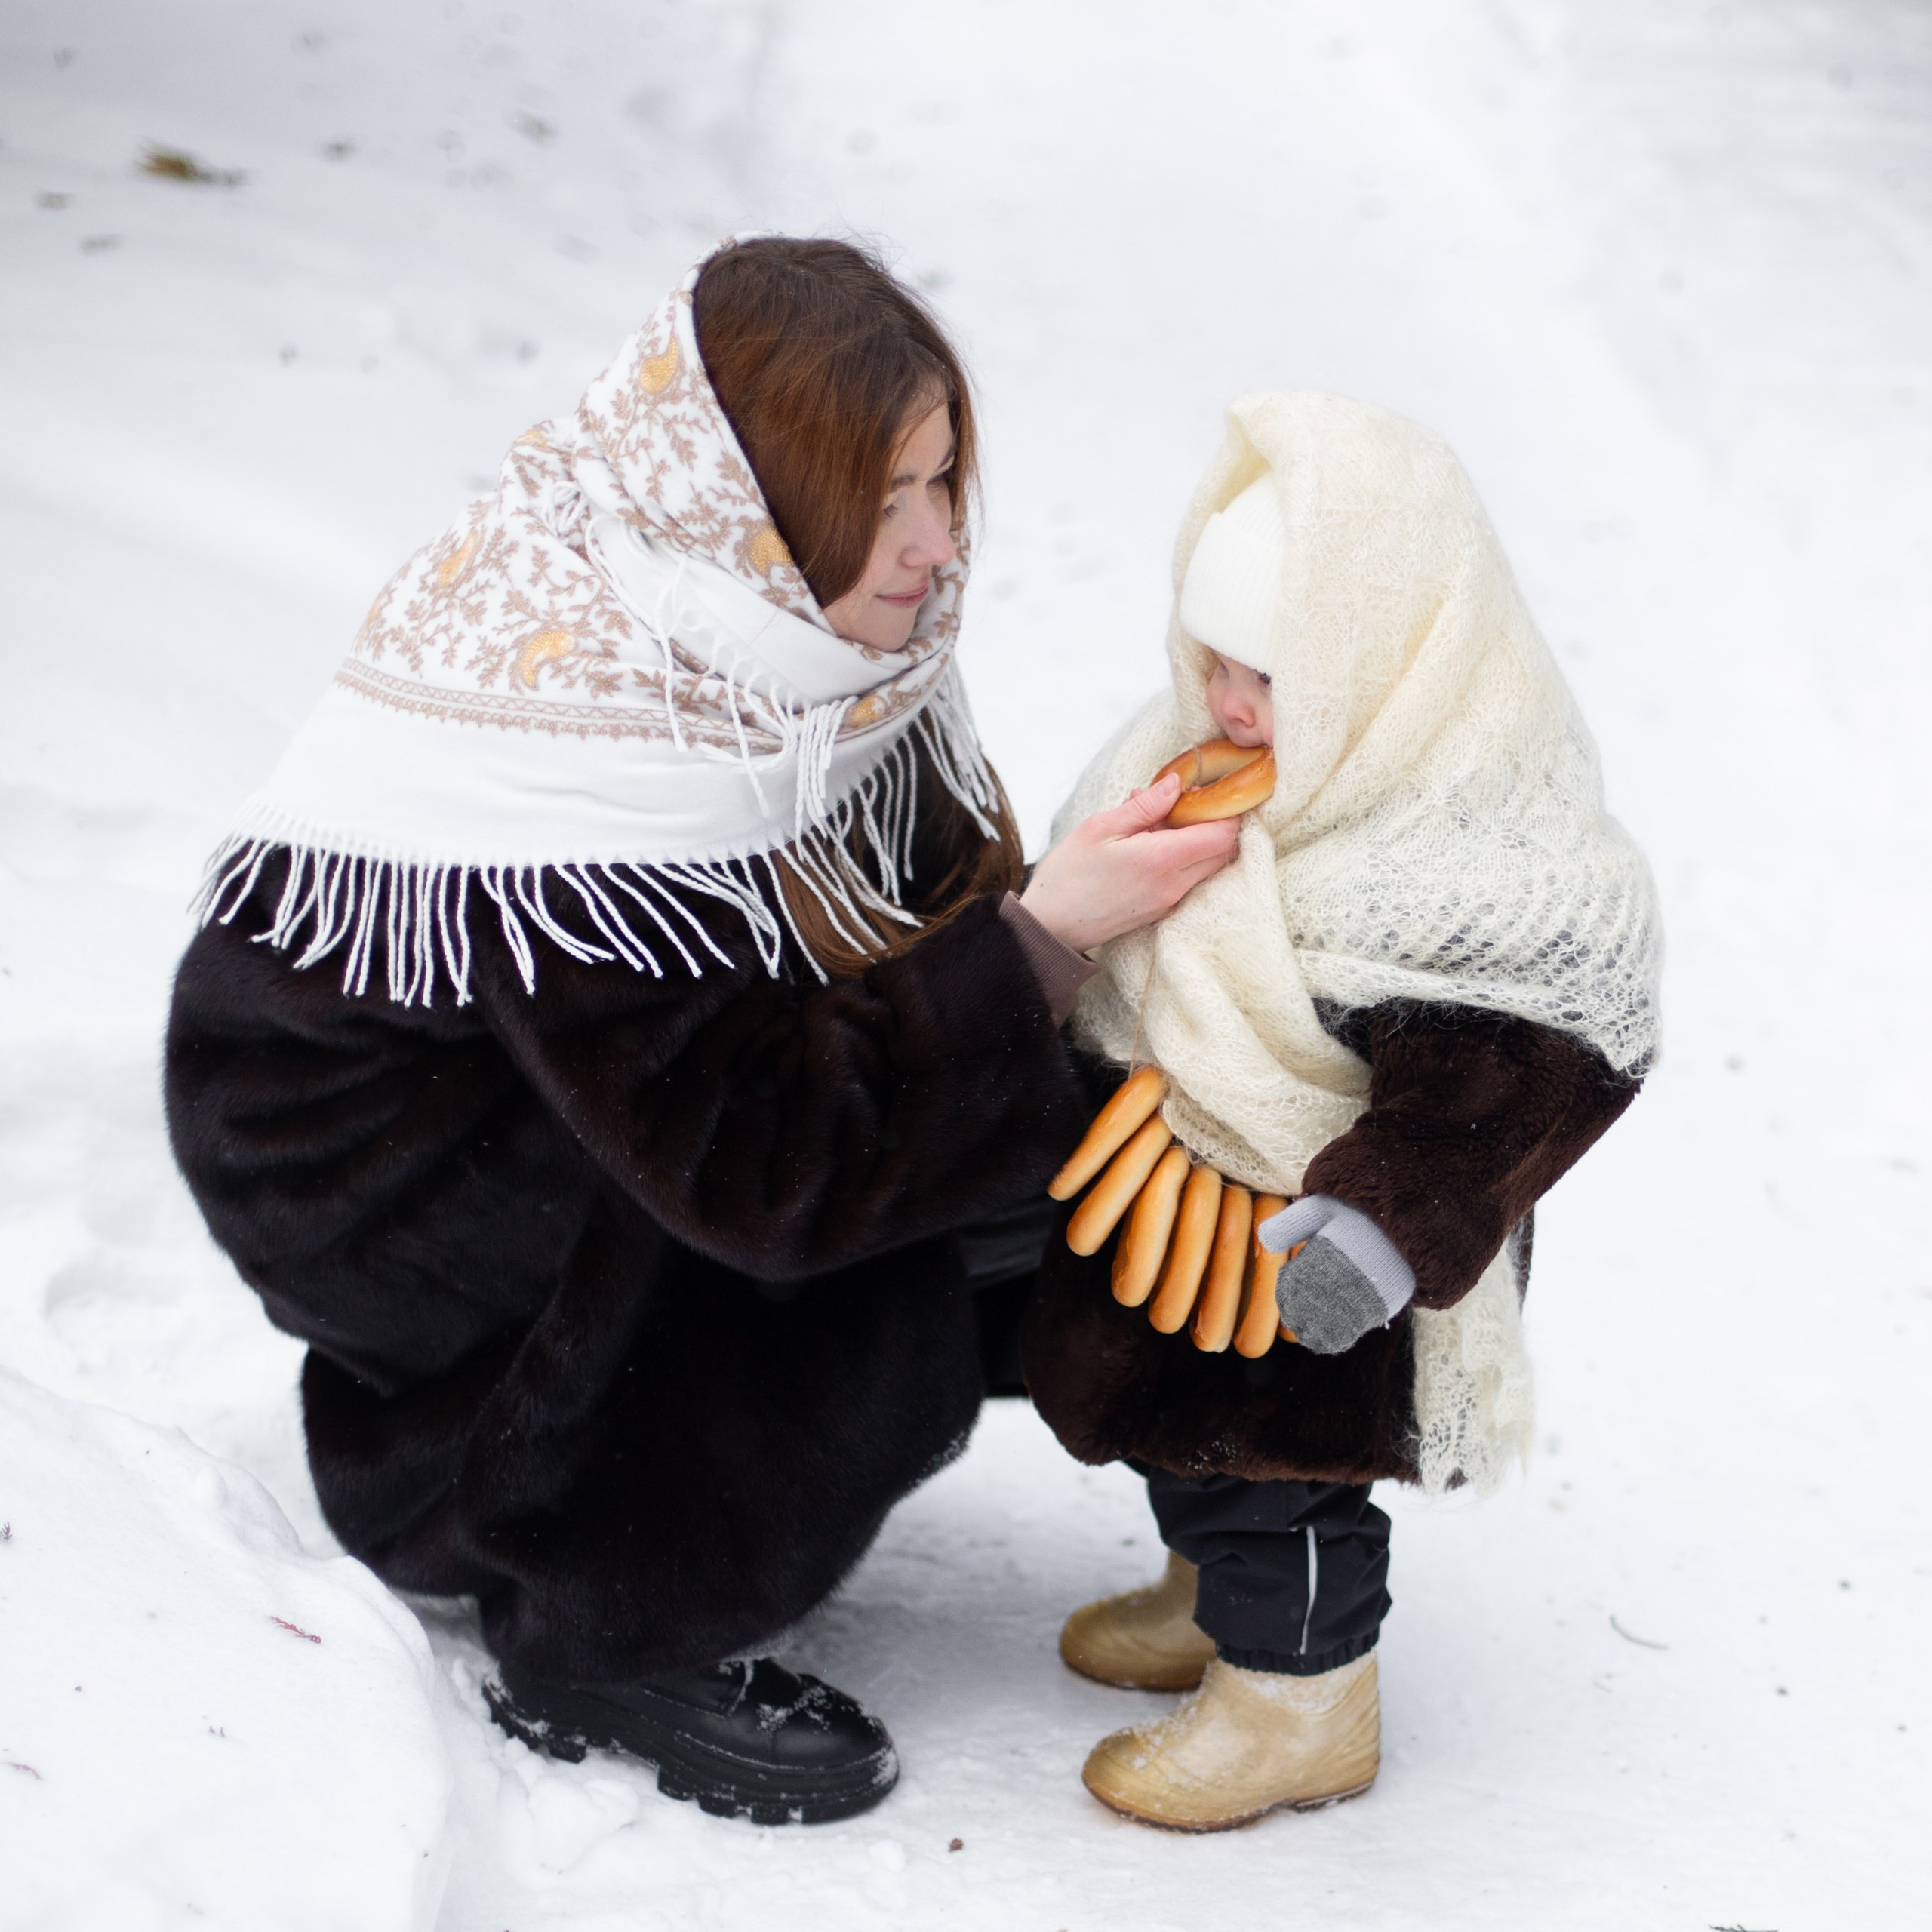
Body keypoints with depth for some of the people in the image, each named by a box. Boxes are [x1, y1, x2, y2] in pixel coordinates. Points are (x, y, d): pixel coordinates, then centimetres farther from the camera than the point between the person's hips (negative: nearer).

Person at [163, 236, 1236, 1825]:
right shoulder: (583, 728, -35)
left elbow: (936, 890, -4)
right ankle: (596, 1655, -8)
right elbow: (768, 1156, -35)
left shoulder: (780, 623, -11)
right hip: (363, 1151, -8)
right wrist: (1045, 935, -33)